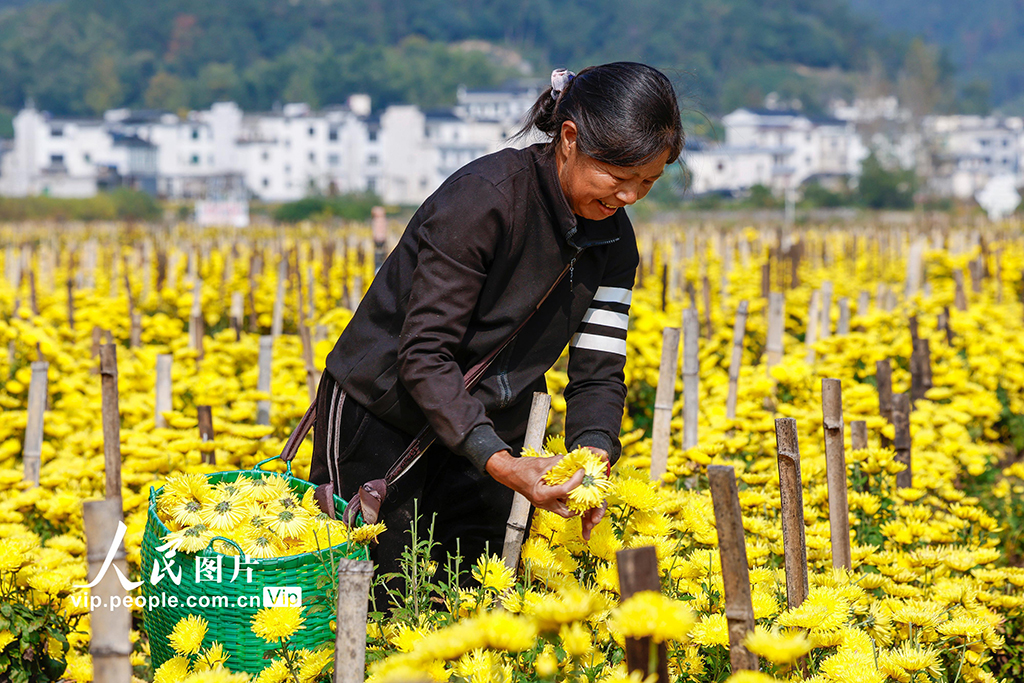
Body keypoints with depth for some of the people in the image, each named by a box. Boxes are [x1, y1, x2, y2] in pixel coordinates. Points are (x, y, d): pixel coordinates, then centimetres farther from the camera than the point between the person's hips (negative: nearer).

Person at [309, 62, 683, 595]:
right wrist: (499, 463, -36)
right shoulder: (483, 198, -26)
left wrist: (593, 452, -25)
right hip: (381, 415, -6)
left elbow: (598, 369, -4)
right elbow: (424, 355, -27)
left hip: (486, 424, 6)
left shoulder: (614, 241, -4)